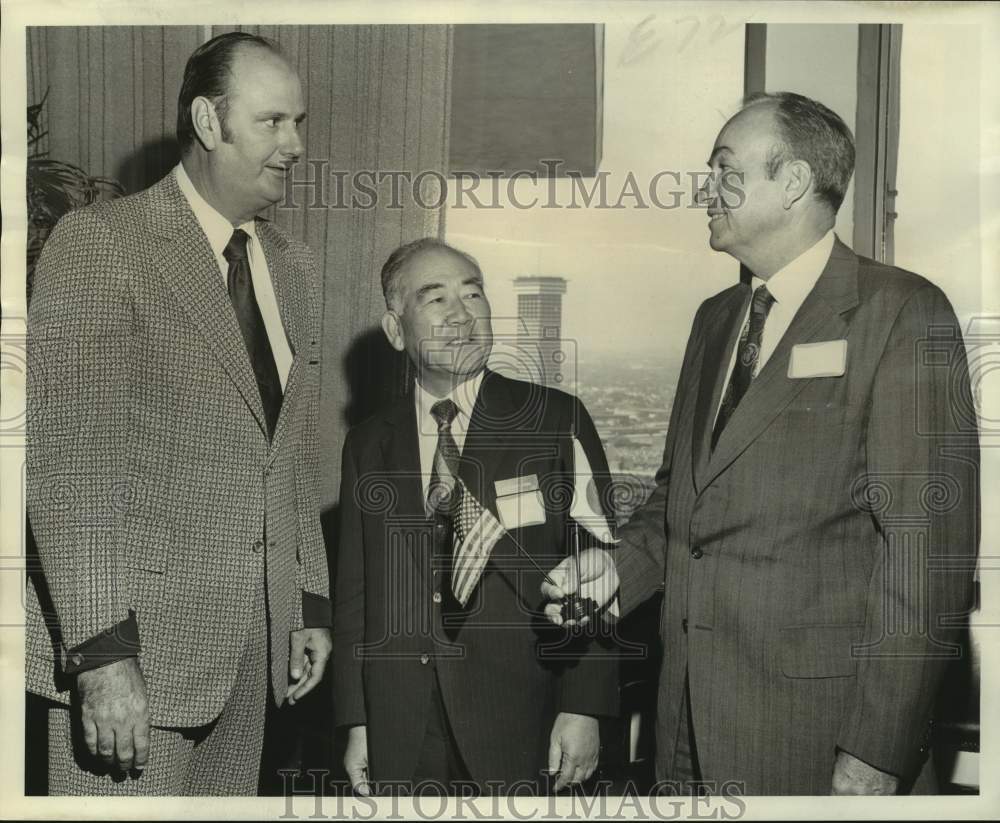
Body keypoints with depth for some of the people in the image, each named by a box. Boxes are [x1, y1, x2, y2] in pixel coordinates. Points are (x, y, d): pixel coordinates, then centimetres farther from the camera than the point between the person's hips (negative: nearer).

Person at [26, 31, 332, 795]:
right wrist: (103, 651, -20)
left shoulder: (292, 265, 14)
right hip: (136, 641, -6)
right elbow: (69, 459, -14)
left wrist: (313, 604, 15)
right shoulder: (99, 242, -8)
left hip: (253, 647, 6)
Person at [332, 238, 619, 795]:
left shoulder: (556, 421, -1)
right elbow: (354, 592, 10)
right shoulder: (368, 446, 8)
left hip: (521, 729, -2)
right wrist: (356, 721, 6)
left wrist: (584, 707, -10)